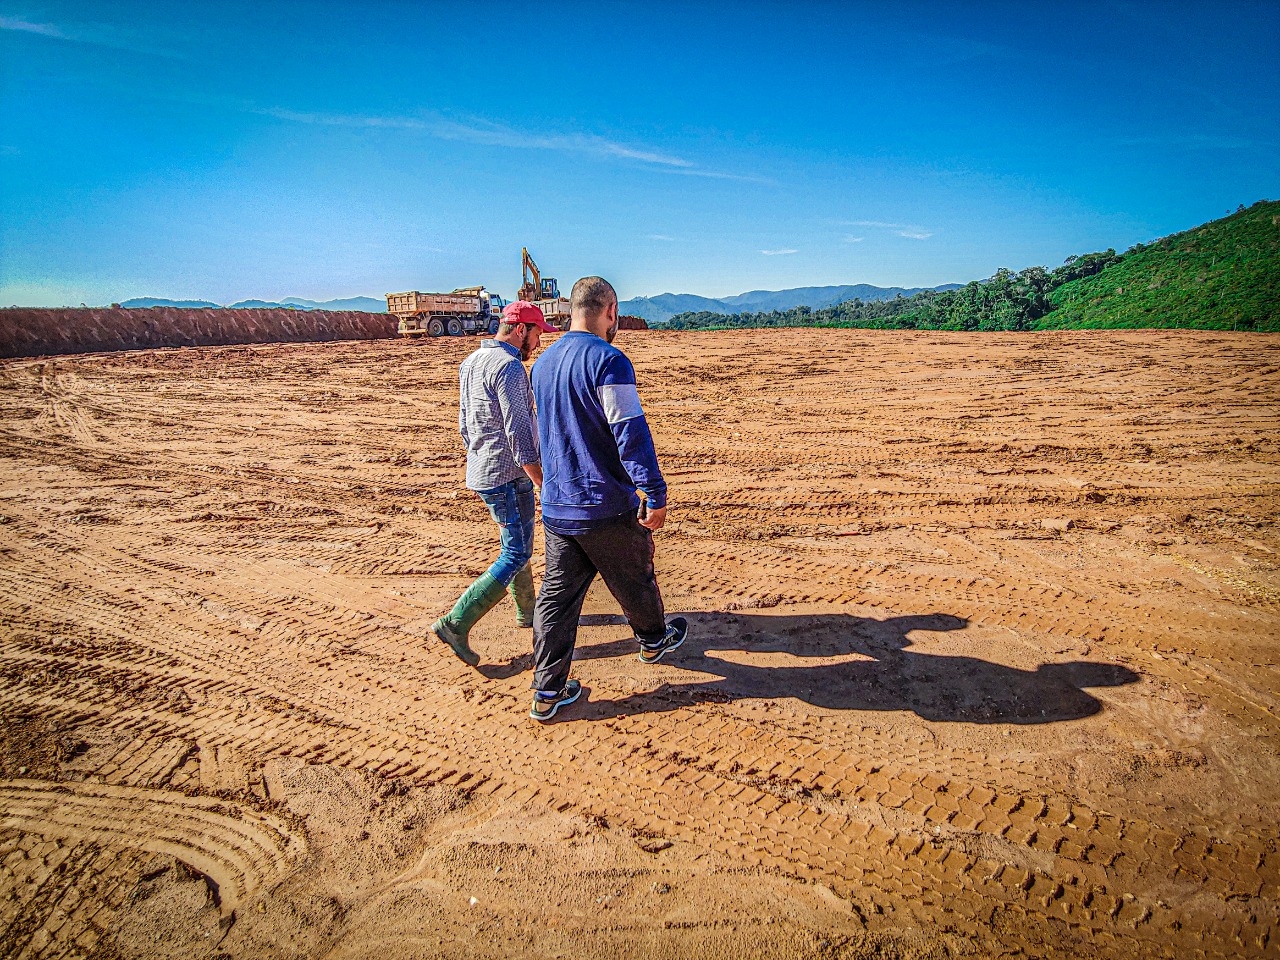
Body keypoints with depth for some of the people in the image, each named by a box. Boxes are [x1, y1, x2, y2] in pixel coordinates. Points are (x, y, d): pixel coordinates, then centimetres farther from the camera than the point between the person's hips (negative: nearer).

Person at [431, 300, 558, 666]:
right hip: (508, 474, -10)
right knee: (517, 553, -4)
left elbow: (465, 425, 18)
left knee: (516, 544, 21)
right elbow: (518, 432, -22)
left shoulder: (471, 362, 13)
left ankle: (527, 611, 35)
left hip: (482, 470, 10)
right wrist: (542, 484, -20)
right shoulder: (508, 366, -18)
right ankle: (456, 622, -5)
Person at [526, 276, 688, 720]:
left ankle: (547, 691, 14)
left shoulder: (542, 363, 9)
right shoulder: (608, 360, -17)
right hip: (607, 507, -6)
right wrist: (656, 495, -17)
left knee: (557, 594, 10)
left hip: (556, 508, 7)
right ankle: (654, 639, 43)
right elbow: (631, 433, -21)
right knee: (635, 581, 18)